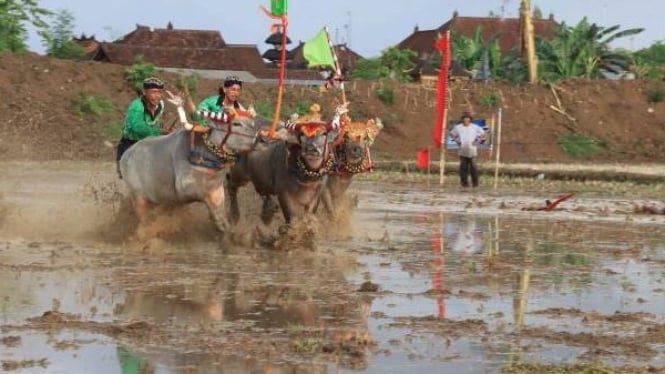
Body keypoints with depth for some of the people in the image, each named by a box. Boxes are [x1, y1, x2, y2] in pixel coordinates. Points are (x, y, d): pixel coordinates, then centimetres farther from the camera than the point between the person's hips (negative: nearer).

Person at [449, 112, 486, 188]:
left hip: (472, 151, -1)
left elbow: (482, 134, 13)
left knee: (473, 167, -5)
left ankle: (475, 183, 3)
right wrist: (457, 141, 9)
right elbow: (452, 133, 21)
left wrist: (476, 141, 2)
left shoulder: (475, 127, 1)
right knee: (463, 167, -1)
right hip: (462, 151, 1)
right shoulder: (458, 127, 4)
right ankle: (464, 182, 6)